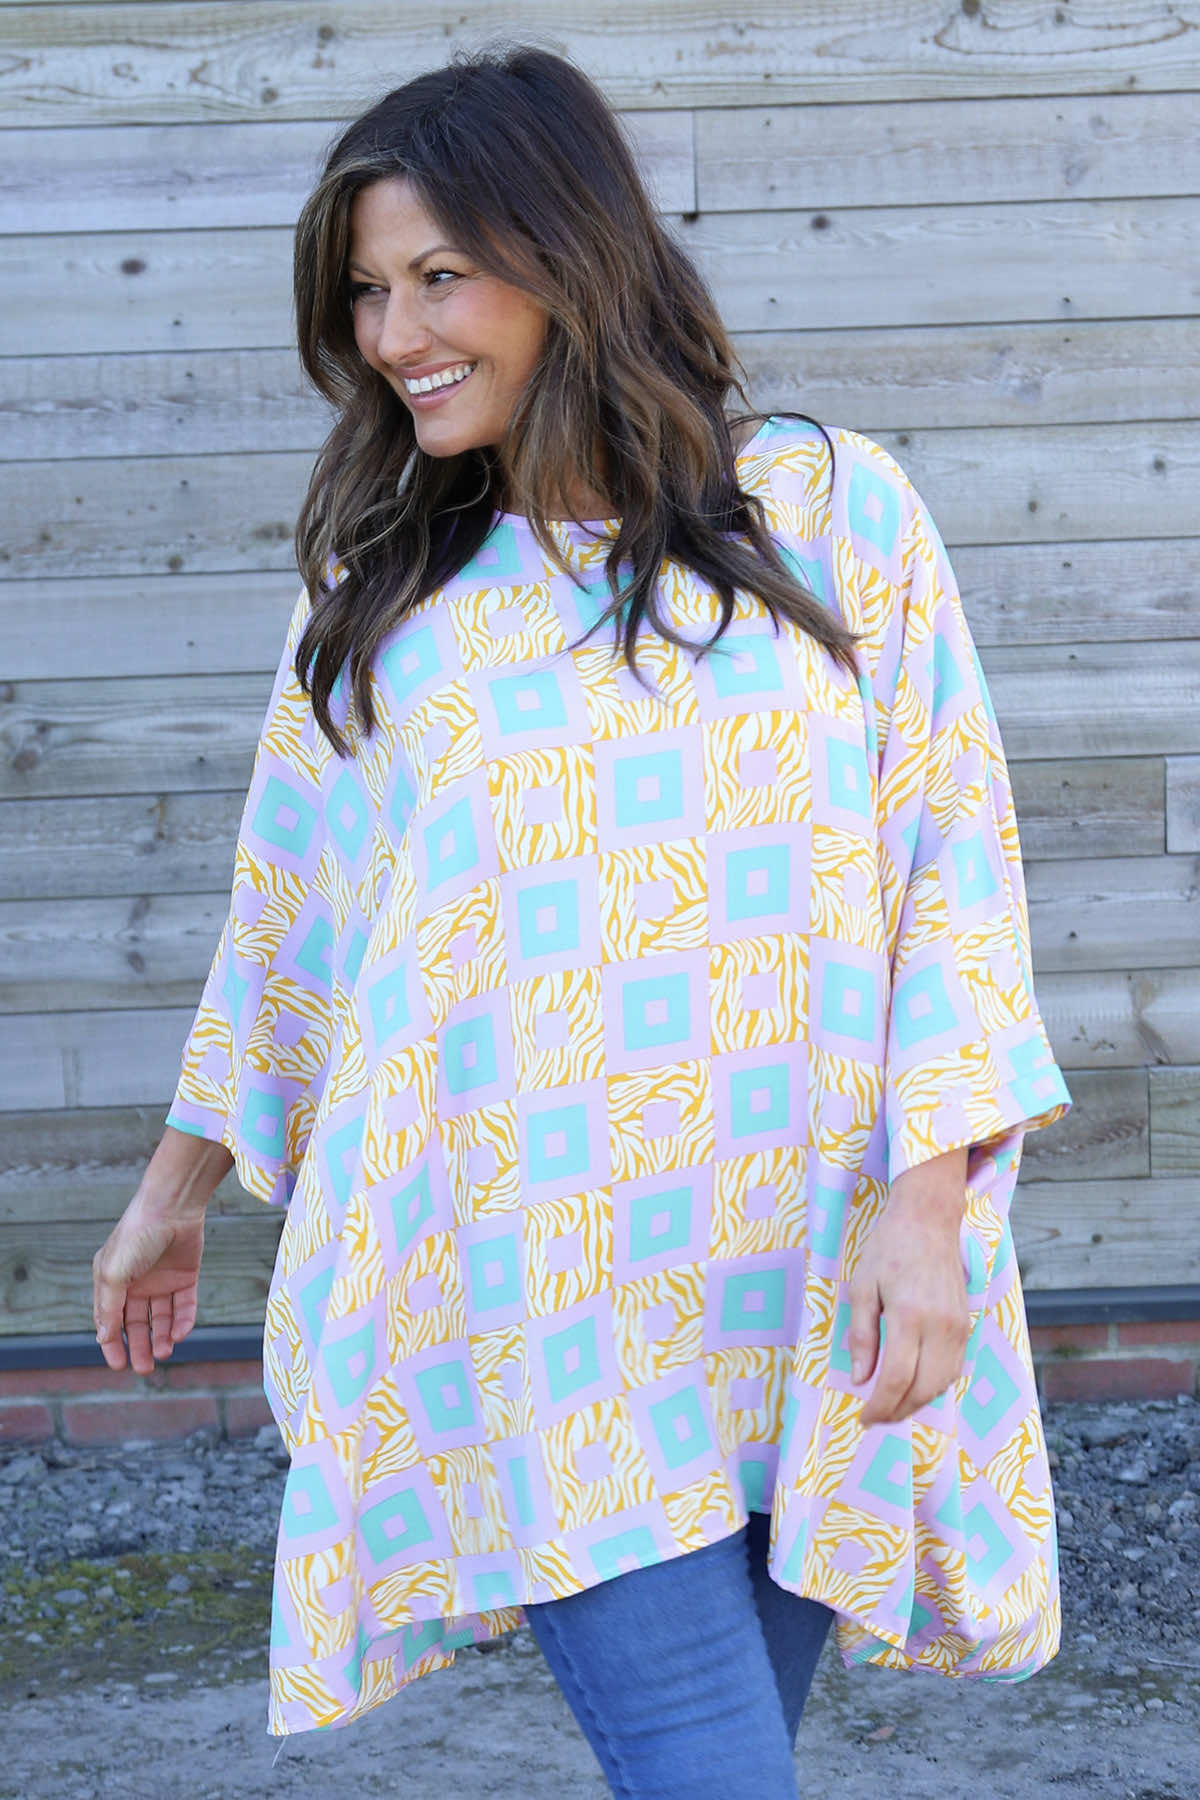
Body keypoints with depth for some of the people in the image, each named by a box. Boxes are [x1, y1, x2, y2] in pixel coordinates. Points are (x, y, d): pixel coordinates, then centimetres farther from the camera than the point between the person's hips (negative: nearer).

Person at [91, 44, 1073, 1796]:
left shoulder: (831, 506, 0)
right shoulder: (378, 586, 6)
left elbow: (953, 858, -2)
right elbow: (284, 910, 16)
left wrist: (927, 1200, -11)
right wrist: (181, 1184, 22)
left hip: (807, 1286, 0)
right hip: (533, 1304, 0)